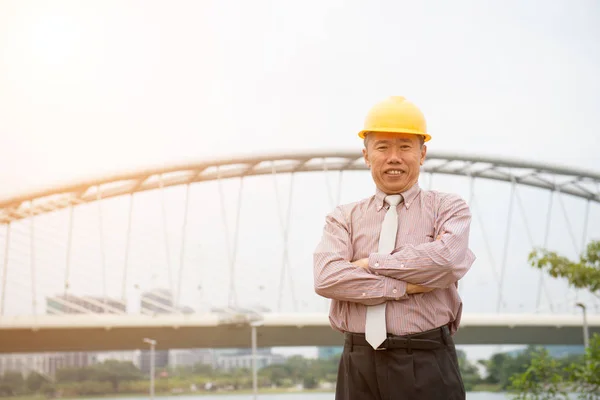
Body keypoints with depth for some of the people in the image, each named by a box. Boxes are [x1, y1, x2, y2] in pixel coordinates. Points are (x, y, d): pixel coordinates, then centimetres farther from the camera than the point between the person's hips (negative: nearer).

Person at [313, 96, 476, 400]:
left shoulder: (447, 209, 7)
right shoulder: (344, 218, 10)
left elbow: (448, 260, -14)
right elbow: (327, 278, -8)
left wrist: (370, 264, -7)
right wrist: (404, 287, -13)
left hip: (426, 367, -2)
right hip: (359, 366, 2)